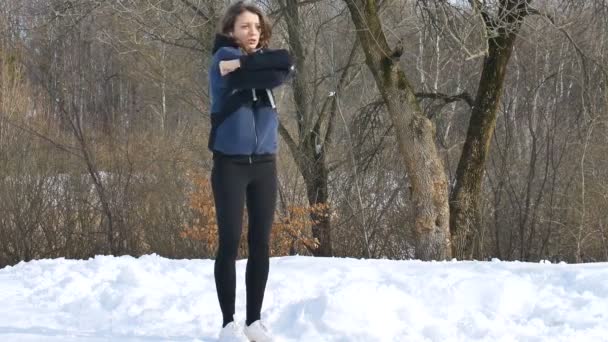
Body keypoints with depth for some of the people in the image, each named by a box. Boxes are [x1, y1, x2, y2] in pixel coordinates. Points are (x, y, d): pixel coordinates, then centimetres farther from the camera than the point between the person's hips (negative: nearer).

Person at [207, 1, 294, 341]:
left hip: (264, 163, 5)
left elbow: (286, 68, -11)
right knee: (230, 243, -4)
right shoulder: (224, 58, -3)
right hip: (231, 163, -5)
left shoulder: (263, 56, 13)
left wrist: (244, 66, -12)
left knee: (261, 245, 5)